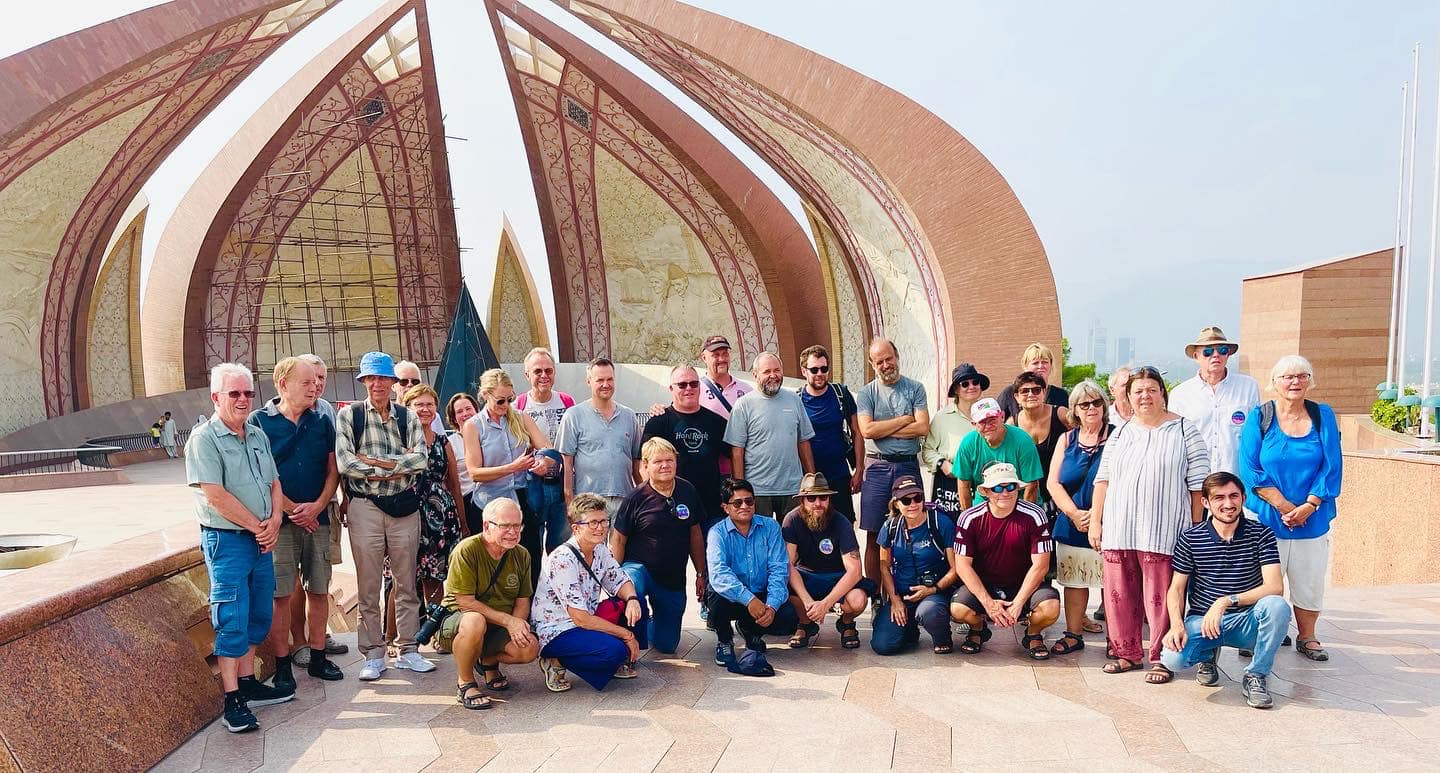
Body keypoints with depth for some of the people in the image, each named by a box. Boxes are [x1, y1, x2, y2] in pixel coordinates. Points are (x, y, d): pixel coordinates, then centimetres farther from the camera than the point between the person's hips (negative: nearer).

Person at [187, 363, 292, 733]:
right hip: (226, 540, -7)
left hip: (261, 540, 7)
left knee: (257, 616, 14)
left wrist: (274, 521, -3)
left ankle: (248, 683, 26)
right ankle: (233, 701, 3)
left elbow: (274, 482, 14)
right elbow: (216, 496, -17)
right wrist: (257, 526, -12)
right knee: (232, 621, -4)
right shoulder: (204, 439, -11)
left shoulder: (257, 436, 12)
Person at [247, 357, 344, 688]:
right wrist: (292, 509, -10)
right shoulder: (259, 421, -3)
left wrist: (317, 506, -7)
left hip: (317, 519, 4)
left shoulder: (322, 421, 8)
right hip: (279, 521, -4)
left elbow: (333, 469, 8)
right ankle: (282, 664, 11)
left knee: (319, 590, 8)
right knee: (281, 595, 1)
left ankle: (317, 657, 20)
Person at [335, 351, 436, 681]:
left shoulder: (408, 416, 8)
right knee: (368, 587, 5)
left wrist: (376, 462, -15)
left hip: (404, 507, 2)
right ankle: (373, 655, 15)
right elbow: (344, 462, -11)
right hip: (365, 507, -2)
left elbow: (422, 458, -5)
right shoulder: (349, 414, 1)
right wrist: (396, 468, -10)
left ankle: (407, 650, 19)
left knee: (406, 583, 9)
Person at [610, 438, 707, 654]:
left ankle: (651, 619, 43)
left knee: (667, 645, 9)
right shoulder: (636, 497, -11)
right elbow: (618, 540, -5)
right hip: (639, 566, -4)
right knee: (631, 589, -41)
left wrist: (701, 574, 12)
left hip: (674, 580, 4)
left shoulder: (688, 492, 0)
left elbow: (695, 535, 10)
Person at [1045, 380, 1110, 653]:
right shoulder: (1066, 439, 11)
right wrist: (1075, 514, -7)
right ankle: (1073, 634, 16)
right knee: (1073, 580, 7)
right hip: (1072, 525, 3)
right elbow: (1053, 482, 6)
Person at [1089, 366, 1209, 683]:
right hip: (1118, 530, 4)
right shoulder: (1120, 434, 14)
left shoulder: (1184, 431, 2)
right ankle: (1127, 653, 23)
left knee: (1160, 598, -2)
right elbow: (1103, 480, 13)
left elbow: (1197, 485, -1)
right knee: (1120, 595, 9)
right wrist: (1095, 522, 8)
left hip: (1162, 533, -4)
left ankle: (1161, 658, 12)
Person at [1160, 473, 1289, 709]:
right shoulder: (1190, 538, -1)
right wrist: (1177, 625, -19)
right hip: (1201, 620, 0)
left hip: (1246, 622, 0)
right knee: (1173, 658, -29)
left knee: (1276, 606, -33)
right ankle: (1207, 655, 11)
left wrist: (1226, 601, -26)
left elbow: (1275, 587, -15)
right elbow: (1176, 589, 1)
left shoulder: (1261, 534, -3)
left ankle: (1256, 676, -8)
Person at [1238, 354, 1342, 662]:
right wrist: (1283, 506, -14)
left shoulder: (1323, 416, 4)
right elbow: (1250, 469, -7)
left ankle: (1306, 638, 28)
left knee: (1309, 582, 10)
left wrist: (1308, 506, -12)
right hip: (1265, 518, -2)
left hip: (1312, 519, 2)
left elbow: (1332, 467, -2)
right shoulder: (1259, 416, -2)